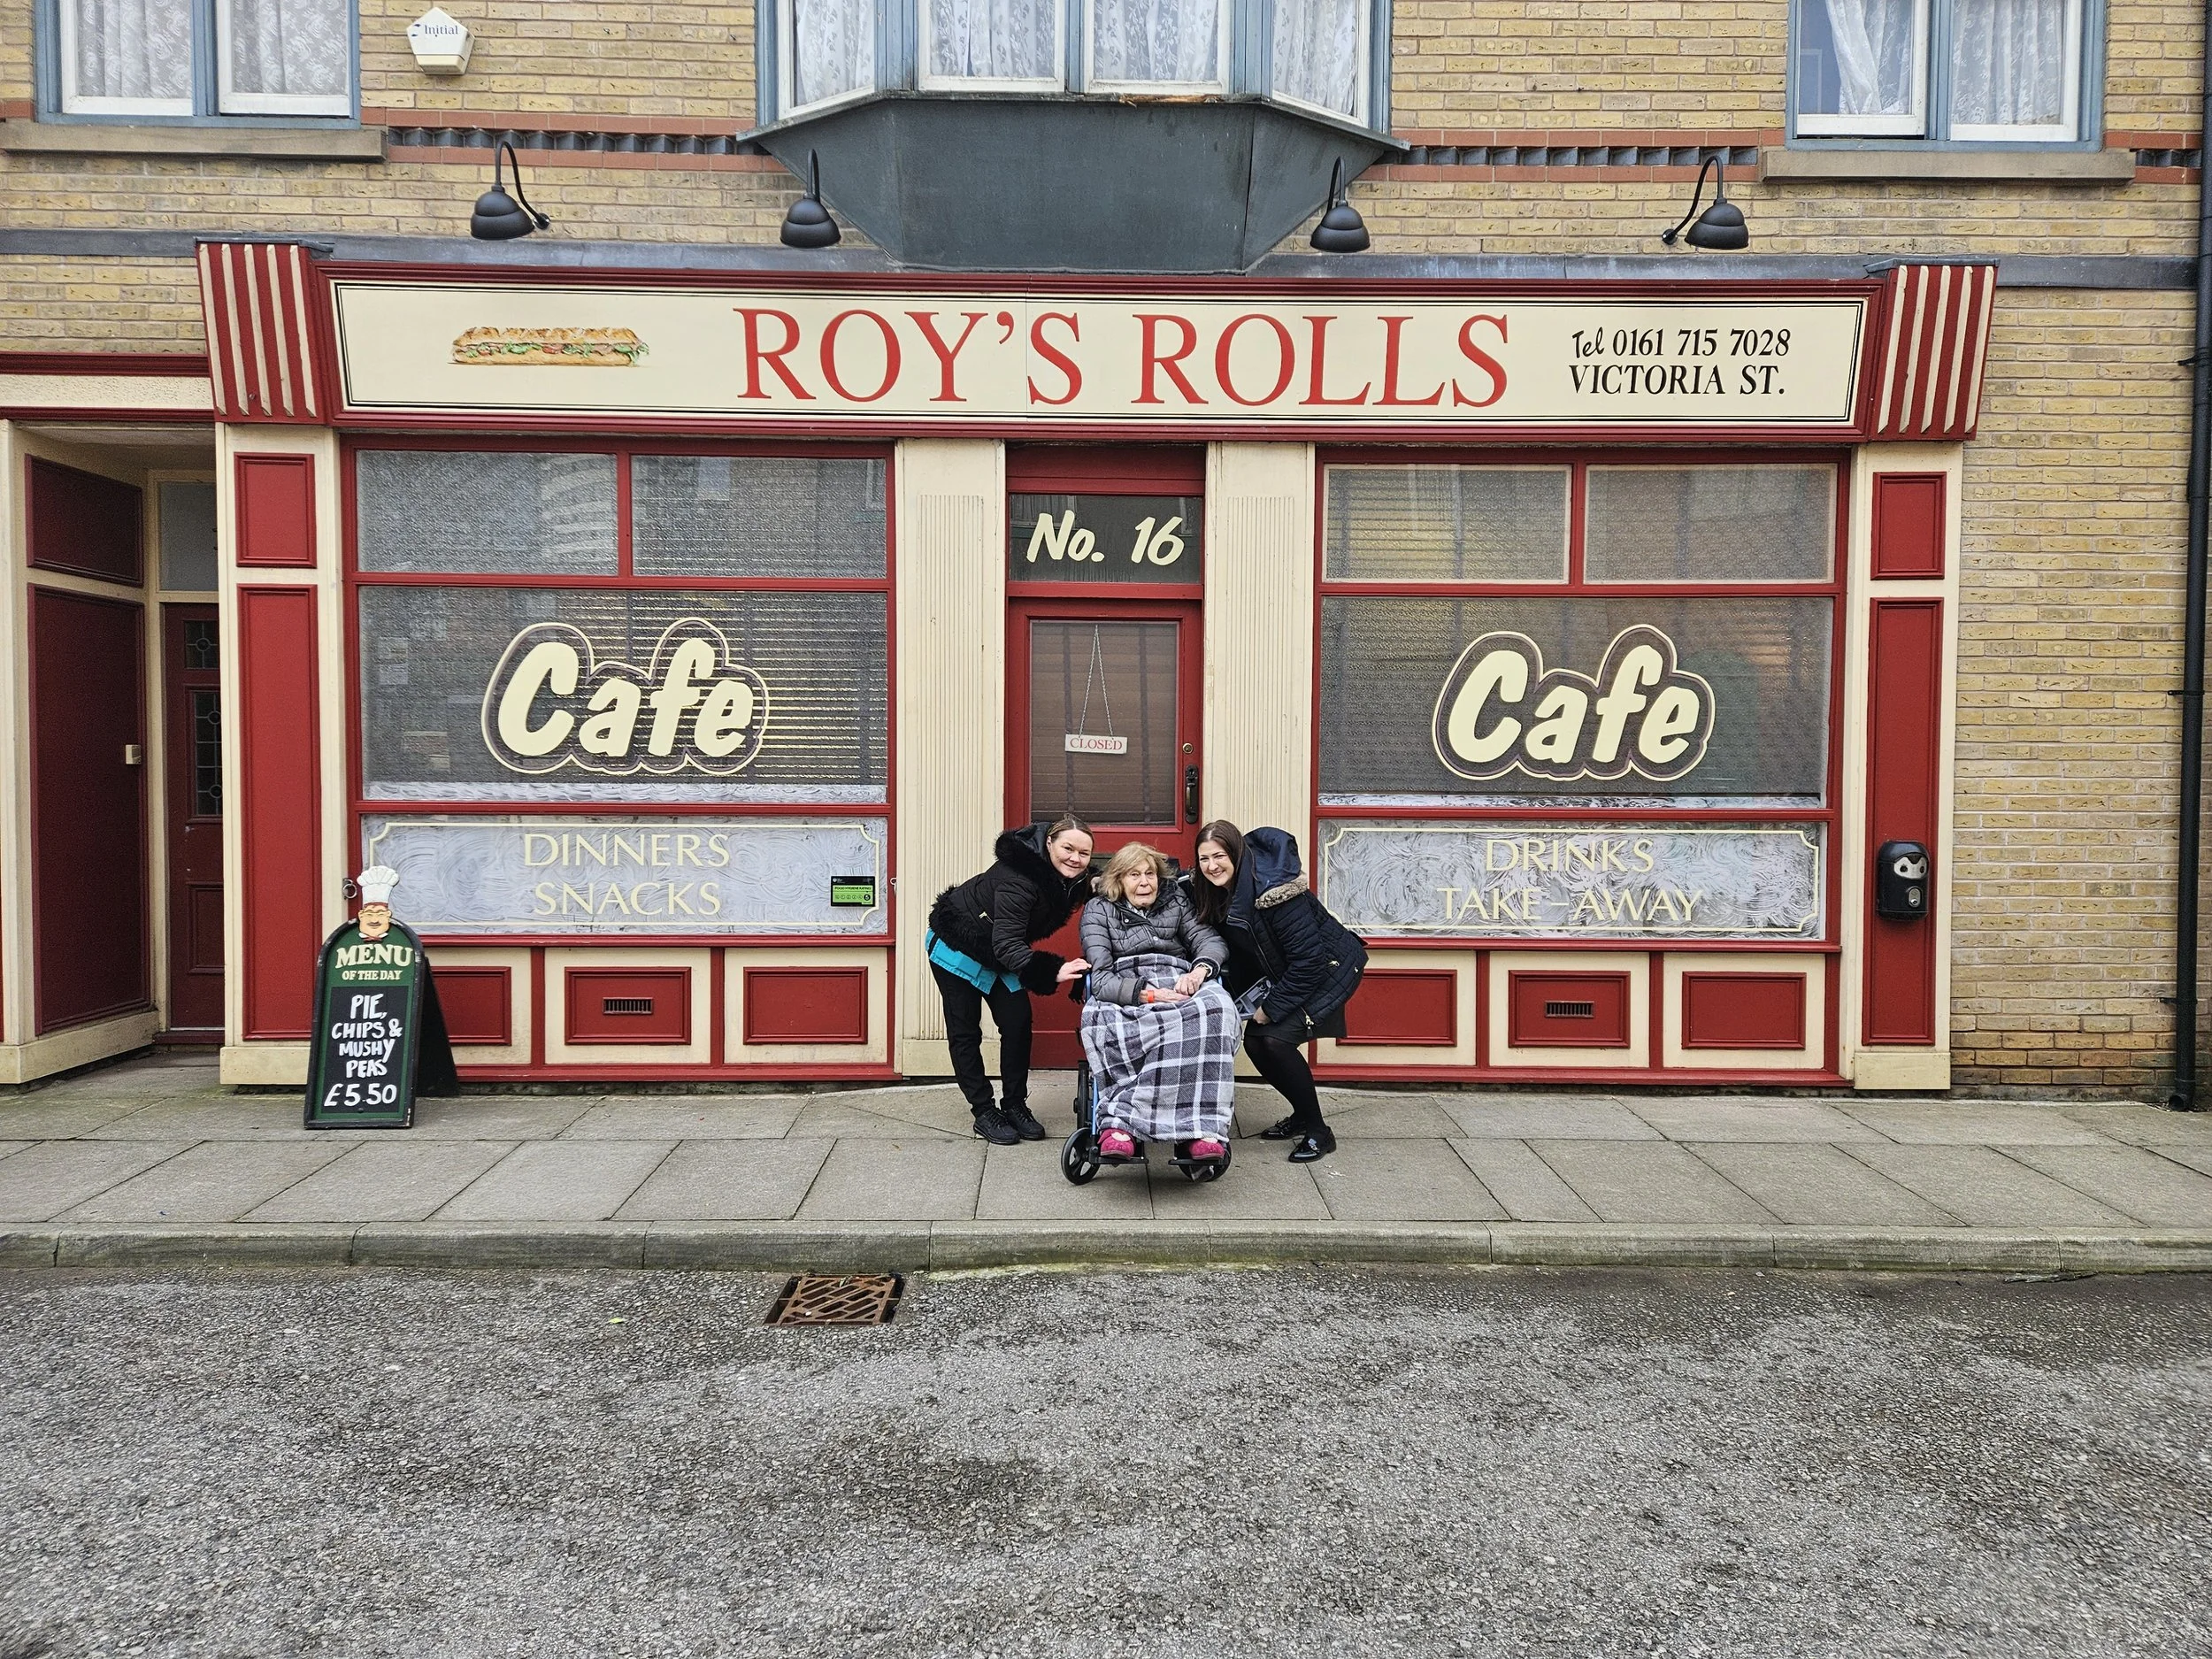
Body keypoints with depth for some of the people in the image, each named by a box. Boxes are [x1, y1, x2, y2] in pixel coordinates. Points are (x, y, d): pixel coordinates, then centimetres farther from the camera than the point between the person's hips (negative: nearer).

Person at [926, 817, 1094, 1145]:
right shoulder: (1018, 878, -38)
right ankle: (984, 1112, 10)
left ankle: (1015, 1106, 13)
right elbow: (1007, 943, -45)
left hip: (998, 954, 7)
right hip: (956, 947, -7)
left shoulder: (1072, 880, -13)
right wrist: (1052, 972, -55)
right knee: (965, 1032, 1)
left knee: (1018, 1025, 1)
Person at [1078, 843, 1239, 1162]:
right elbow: (1100, 978, -2)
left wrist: (1199, 970, -14)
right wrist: (1149, 995, -18)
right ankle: (1116, 1121, -41)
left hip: (1178, 985, 2)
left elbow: (1211, 940, 10)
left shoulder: (1176, 900, 22)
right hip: (1125, 994, -2)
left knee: (1215, 1007, -36)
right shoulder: (1099, 910, 13)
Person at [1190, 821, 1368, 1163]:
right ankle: (1302, 1115, 19)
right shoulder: (1216, 894, -6)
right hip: (1284, 973, 8)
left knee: (1277, 1038, -20)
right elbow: (1239, 955, 7)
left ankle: (1318, 1132, -5)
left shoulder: (1273, 889, -31)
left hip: (1331, 968, -8)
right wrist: (1248, 1002, -2)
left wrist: (1272, 1008, -21)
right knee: (1254, 1041, -2)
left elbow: (1309, 958, -28)